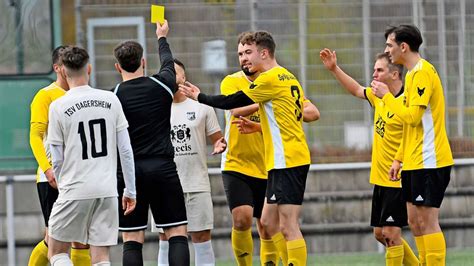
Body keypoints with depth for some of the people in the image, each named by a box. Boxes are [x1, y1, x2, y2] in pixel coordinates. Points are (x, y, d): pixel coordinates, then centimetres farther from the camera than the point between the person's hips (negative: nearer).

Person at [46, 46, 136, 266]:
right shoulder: (110, 100, 3)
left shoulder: (58, 107, -5)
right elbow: (125, 151, 4)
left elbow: (57, 160, -1)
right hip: (107, 190, 3)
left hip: (75, 190, -3)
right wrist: (130, 190, 11)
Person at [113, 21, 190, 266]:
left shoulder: (114, 97, -3)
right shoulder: (161, 85, 2)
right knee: (177, 235, 2)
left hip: (129, 172, 0)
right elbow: (168, 63, 26)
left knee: (132, 241, 2)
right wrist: (161, 38, 45)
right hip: (163, 167, 1)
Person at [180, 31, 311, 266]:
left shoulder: (271, 79, -11)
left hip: (286, 161, -10)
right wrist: (259, 127, 20)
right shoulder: (287, 78, 17)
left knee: (288, 226, -11)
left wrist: (200, 97, 7)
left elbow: (233, 102, -6)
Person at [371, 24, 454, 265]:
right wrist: (399, 158, 22)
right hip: (414, 162, 10)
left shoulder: (422, 73, -14)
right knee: (415, 221, 10)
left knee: (427, 222, -9)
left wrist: (386, 96, -10)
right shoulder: (413, 74, 17)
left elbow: (412, 116, -22)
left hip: (428, 161, -10)